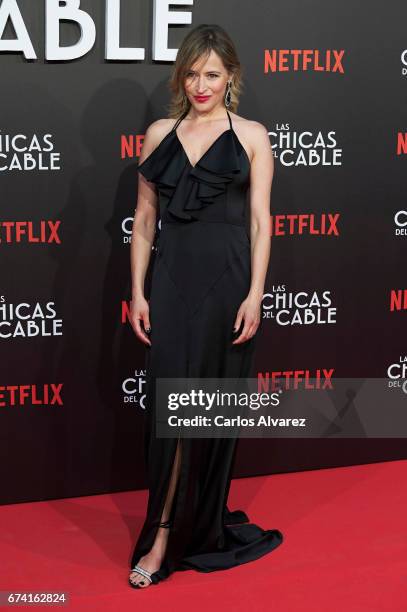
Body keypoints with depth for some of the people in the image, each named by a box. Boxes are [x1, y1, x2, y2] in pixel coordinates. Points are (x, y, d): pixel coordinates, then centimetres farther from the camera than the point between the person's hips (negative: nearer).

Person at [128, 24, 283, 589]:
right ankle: (162, 537, 5)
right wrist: (138, 291, 3)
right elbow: (144, 220, 9)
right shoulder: (159, 134, 9)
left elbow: (260, 221, -2)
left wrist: (255, 295, -10)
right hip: (172, 279, 2)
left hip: (227, 280, -1)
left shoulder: (251, 136, 2)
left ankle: (203, 522, 19)